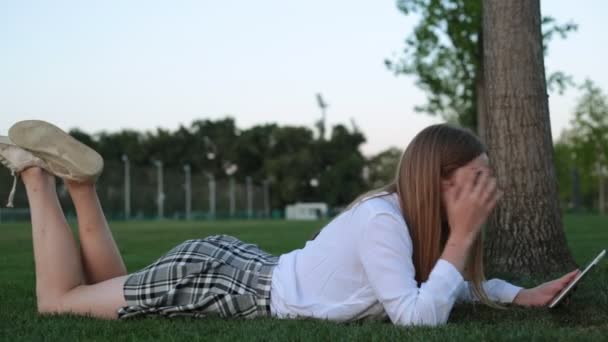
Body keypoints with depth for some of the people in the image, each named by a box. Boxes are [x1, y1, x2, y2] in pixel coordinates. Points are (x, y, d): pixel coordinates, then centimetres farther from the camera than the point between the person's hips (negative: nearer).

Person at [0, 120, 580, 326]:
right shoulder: (382, 219, -28)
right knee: (57, 299, 7)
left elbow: (456, 284, 17)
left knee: (109, 289, 29)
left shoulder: (417, 216, -1)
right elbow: (418, 319, -34)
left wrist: (525, 294, 4)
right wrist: (463, 235, -29)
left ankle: (79, 181, 26)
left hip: (236, 264, 8)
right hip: (205, 277, -8)